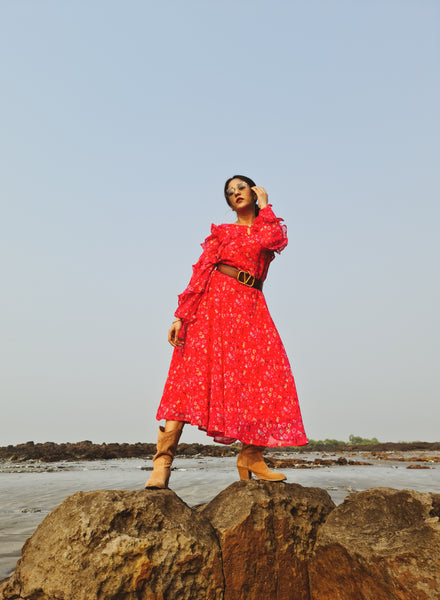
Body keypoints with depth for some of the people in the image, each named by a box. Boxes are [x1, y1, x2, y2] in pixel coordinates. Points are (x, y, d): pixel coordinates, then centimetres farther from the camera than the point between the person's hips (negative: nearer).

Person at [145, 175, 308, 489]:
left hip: (251, 308, 2)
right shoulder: (221, 232, 17)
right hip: (214, 301, -2)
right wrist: (182, 315, -7)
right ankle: (163, 462, -15)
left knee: (267, 374, -13)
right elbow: (201, 272, 4)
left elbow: (267, 240, -7)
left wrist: (264, 205, 9)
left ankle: (251, 456, 0)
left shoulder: (273, 227, 21)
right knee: (193, 373, -15)